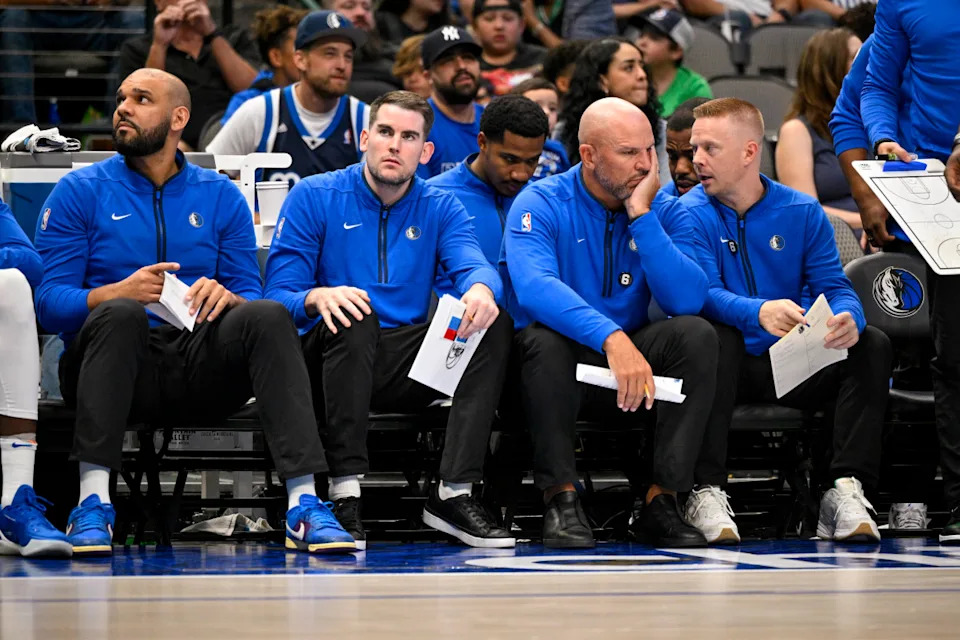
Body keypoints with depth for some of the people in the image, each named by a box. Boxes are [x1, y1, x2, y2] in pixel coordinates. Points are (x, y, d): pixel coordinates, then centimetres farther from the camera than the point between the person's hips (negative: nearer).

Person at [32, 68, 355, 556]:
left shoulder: (220, 196, 15)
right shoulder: (79, 192, 8)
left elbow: (250, 297, 10)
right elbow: (49, 302, -2)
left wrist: (225, 297, -15)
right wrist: (119, 292, -21)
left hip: (200, 370, 2)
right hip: (122, 368, -2)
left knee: (268, 316, -26)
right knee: (122, 313, -35)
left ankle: (304, 504, -37)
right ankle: (92, 502, -41)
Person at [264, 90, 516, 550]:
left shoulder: (440, 209, 12)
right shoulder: (314, 198, 3)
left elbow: (473, 264, -9)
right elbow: (279, 296, -5)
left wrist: (481, 289, -36)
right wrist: (318, 298, -30)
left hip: (407, 372, 3)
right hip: (330, 356, -3)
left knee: (494, 323, -20)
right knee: (354, 316, -35)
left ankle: (454, 493, -27)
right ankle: (344, 495, -39)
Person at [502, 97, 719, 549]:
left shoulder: (665, 211, 2)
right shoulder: (541, 205, -10)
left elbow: (687, 300, -15)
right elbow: (534, 288, -30)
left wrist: (641, 216, -19)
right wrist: (611, 338, -44)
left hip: (633, 363, 3)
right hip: (559, 364, -3)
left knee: (696, 334, -23)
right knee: (545, 336, -35)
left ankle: (661, 500, -23)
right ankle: (561, 499, -27)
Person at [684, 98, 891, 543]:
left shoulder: (802, 212, 6)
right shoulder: (691, 214, -4)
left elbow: (834, 285, 0)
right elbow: (700, 294, -18)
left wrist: (848, 318, -27)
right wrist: (759, 313, -40)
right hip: (729, 368, -3)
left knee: (872, 345, -19)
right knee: (716, 334, -35)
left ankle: (846, 490, -27)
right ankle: (705, 493, -39)